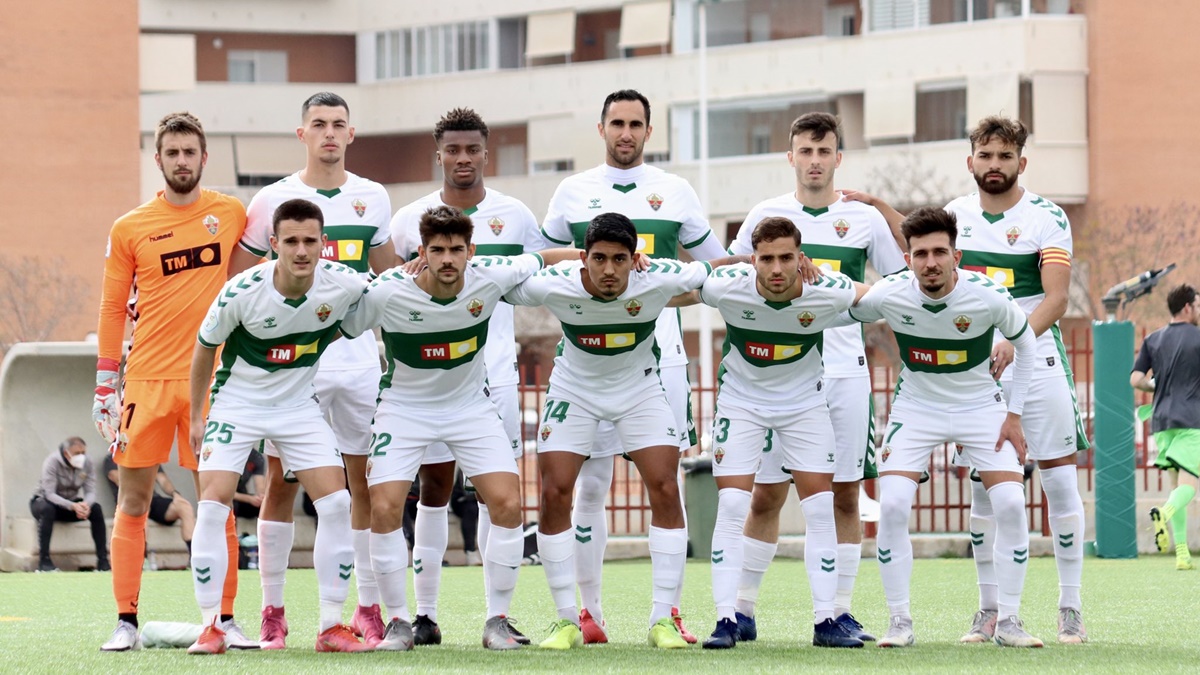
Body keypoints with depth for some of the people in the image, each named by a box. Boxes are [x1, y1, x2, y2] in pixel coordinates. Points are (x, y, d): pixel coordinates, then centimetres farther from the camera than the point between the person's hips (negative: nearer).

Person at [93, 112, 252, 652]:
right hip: (147, 379, 0)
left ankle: (224, 619, 8)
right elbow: (112, 310, 6)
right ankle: (126, 621, 4)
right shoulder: (129, 229, 2)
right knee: (133, 499, 0)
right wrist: (104, 386, 3)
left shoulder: (231, 214, 5)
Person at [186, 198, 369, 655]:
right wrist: (196, 416, 1)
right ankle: (210, 628, -5)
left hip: (299, 405, 2)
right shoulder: (242, 291, -23)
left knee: (337, 504, -9)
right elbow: (205, 348, -5)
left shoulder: (344, 286, -19)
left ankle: (331, 626, 1)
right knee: (212, 506, -15)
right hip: (237, 403, -2)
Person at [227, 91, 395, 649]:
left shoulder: (372, 199, 8)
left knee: (367, 480, 1)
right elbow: (237, 283, 5)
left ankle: (369, 610, 7)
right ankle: (272, 611, 5)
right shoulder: (273, 200, 0)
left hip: (358, 356, 2)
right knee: (281, 481, -1)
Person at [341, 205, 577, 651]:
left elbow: (543, 260, -1)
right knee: (384, 509, -15)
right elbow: (338, 331, -10)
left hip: (471, 405, 2)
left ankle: (497, 622, 3)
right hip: (404, 408, -1)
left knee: (508, 504, -12)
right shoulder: (386, 293, -25)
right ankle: (398, 623, 3)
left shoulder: (491, 279, -19)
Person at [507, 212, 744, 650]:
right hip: (574, 390, 0)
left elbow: (719, 269, -11)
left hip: (640, 389, 0)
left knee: (665, 490, -11)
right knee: (554, 495, -9)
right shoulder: (552, 285, -28)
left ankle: (663, 619, -1)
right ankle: (567, 621, 4)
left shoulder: (659, 281, -27)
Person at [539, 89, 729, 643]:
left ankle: (671, 611, 2)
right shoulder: (573, 192, 9)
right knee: (590, 485, 0)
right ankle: (588, 611, 5)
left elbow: (713, 264, 18)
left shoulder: (675, 192, 10)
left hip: (659, 353, 0)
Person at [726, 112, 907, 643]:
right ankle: (742, 609, 7)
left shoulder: (865, 219, 6)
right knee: (766, 495, 0)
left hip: (845, 373, 0)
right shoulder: (766, 215, 5)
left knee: (844, 496, 1)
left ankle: (839, 612, 7)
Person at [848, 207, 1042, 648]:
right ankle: (900, 621, -3)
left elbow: (1026, 344, -3)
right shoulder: (888, 296, -21)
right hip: (916, 407, 0)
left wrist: (1014, 414, -5)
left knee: (1010, 504, -14)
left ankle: (1008, 622, 0)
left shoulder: (988, 296, -22)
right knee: (892, 506, -17)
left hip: (980, 406, 0)